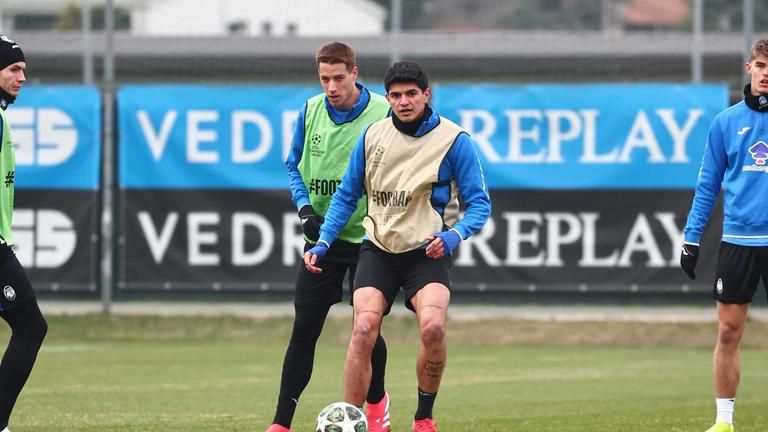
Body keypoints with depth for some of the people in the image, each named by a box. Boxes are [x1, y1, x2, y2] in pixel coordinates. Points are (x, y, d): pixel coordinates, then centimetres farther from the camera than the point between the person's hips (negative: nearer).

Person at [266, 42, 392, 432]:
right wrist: (305, 208, -4)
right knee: (304, 328, -3)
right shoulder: (311, 111, 2)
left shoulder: (384, 114, -9)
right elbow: (294, 166, 12)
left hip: (368, 236, -2)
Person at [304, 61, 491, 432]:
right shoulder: (372, 136, 4)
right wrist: (323, 242, 5)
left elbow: (479, 205, -3)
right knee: (363, 330, -18)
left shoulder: (453, 140, -6)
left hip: (427, 252, -3)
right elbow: (346, 195, 16)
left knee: (433, 327, -26)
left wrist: (454, 235, -22)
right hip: (378, 248, 3)